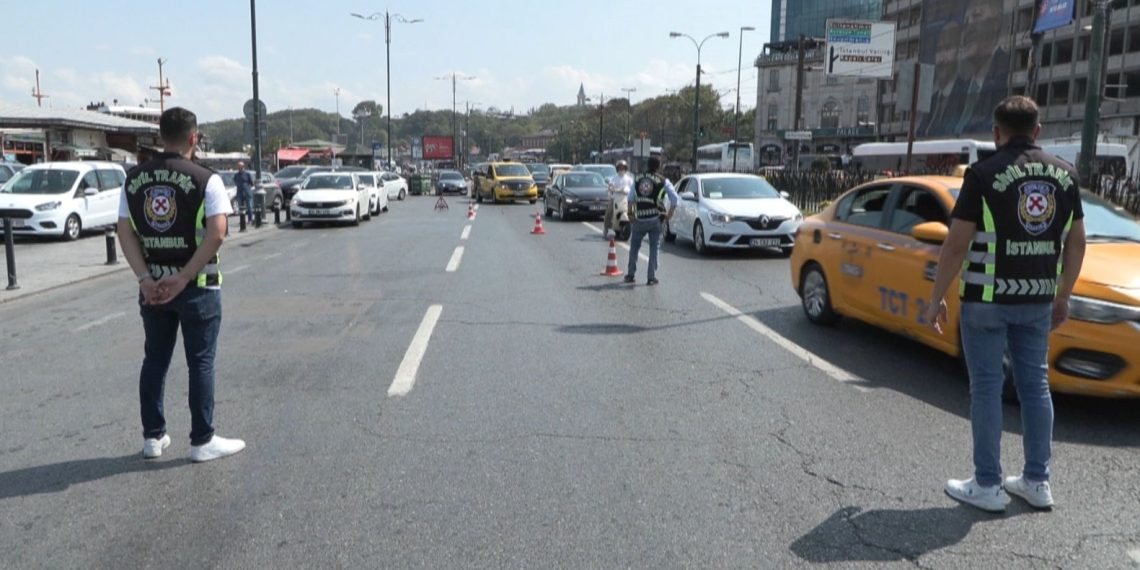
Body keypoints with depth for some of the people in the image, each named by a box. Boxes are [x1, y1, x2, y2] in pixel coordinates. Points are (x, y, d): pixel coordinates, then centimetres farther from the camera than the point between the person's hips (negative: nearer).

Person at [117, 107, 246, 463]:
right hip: (197, 287, -4)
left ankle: (153, 437, 23)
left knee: (154, 360, 15)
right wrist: (184, 278, -17)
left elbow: (125, 232, -1)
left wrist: (145, 278, -7)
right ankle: (203, 441, 10)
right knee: (200, 363, 3)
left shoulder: (134, 179, 5)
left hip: (152, 286, 5)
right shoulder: (206, 180, -10)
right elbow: (216, 234, -20)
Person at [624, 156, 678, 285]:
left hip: (639, 220, 2)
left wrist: (630, 213, 18)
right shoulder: (663, 181, 0)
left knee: (634, 247, 16)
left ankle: (630, 275, 18)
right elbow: (674, 199, -7)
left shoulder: (637, 180, 9)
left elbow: (631, 198, 9)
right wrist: (669, 215, 1)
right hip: (656, 219, -2)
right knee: (654, 248, 5)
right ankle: (651, 277, 3)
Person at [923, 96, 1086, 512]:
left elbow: (957, 244, -14)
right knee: (1035, 385, 14)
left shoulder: (984, 174, -11)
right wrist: (1063, 296, 19)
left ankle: (987, 486, 10)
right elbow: (1076, 242, 10)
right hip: (1038, 299, 5)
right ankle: (1037, 482, 22)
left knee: (986, 388, 3)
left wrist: (936, 299, -6)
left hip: (986, 298, -5)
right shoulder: (1064, 173, 6)